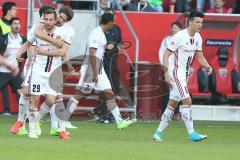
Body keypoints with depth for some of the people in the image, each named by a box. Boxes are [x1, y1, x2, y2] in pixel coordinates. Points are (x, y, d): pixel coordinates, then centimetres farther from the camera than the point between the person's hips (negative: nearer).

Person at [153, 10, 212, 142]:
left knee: (172, 104, 11)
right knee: (187, 100, -16)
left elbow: (199, 56, 14)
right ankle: (191, 133, -15)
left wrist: (207, 66, -6)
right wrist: (167, 73, -24)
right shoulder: (180, 36, -18)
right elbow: (166, 55, -15)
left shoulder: (198, 38, 5)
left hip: (184, 74, 9)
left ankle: (159, 132, 19)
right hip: (175, 72, -9)